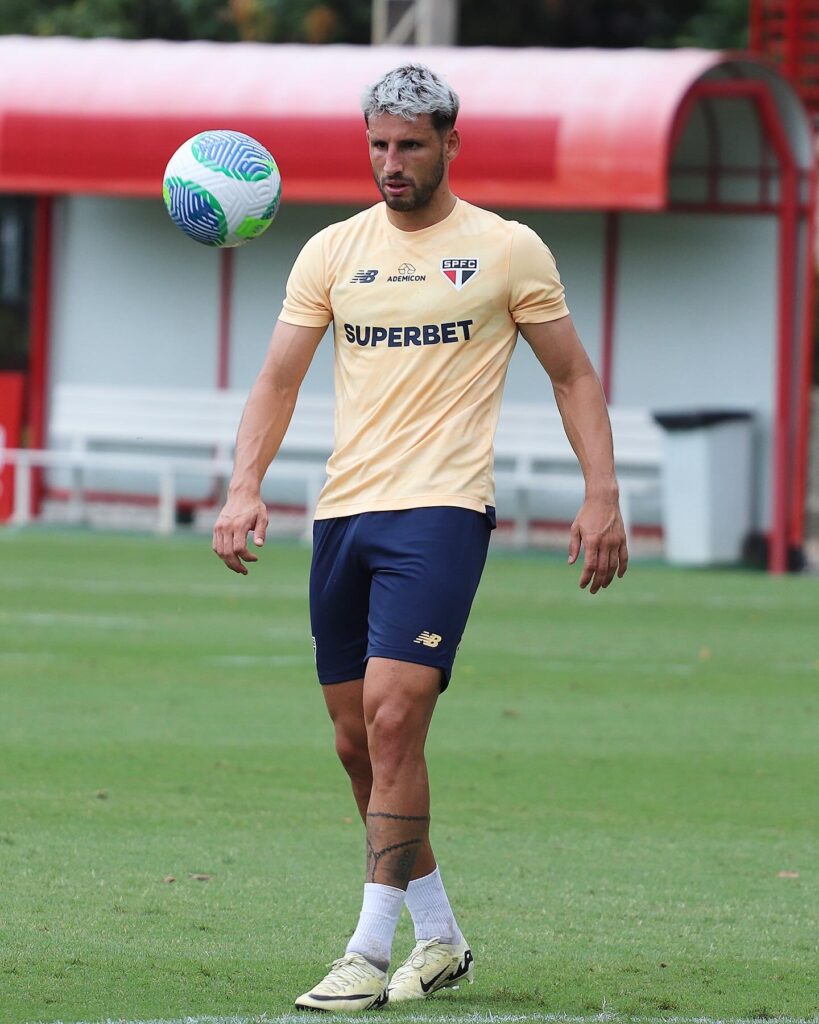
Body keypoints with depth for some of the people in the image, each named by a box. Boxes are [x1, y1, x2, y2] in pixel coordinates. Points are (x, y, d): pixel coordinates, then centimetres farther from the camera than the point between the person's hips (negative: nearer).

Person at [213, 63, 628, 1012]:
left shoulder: (508, 250, 2)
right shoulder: (334, 251, 10)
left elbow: (573, 375, 9)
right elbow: (278, 380, 7)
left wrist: (602, 495, -2)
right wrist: (245, 488, -8)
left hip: (440, 512, -5)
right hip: (343, 510, 5)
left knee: (392, 718, -17)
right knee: (357, 739, 7)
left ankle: (368, 955, -14)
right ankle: (440, 938, 21)